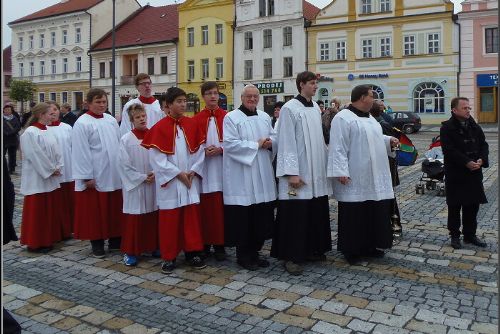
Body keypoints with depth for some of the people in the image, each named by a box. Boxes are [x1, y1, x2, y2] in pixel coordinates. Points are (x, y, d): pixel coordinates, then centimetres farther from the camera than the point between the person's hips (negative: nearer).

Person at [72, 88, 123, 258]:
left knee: (114, 209, 11)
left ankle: (115, 240, 23)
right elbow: (81, 152, -11)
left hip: (113, 175, 6)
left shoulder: (111, 120, 10)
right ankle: (97, 243, 14)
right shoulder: (82, 123, -8)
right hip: (95, 176, -5)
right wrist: (87, 177, -14)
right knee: (95, 211, 3)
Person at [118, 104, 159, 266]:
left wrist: (155, 174, -11)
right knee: (134, 218, 1)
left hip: (153, 184, 3)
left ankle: (153, 246, 25)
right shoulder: (126, 140, -6)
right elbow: (124, 165, -9)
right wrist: (142, 178, -12)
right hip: (134, 185, -3)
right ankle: (130, 251, 11)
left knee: (153, 215, 11)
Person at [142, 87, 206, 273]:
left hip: (191, 180, 3)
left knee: (192, 216, 7)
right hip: (169, 182, -3)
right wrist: (178, 173, -12)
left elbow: (199, 151, 6)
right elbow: (157, 158, -10)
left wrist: (193, 171, -7)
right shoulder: (160, 127, -6)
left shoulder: (192, 124, 6)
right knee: (169, 219, 3)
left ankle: (192, 253, 19)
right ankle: (169, 257, 16)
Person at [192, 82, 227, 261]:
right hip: (203, 168, 1)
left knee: (220, 207, 0)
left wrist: (220, 149, -12)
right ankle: (204, 244, 13)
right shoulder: (196, 119, 7)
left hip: (222, 167, -1)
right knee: (205, 207, 2)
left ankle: (219, 244, 10)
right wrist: (203, 150, -11)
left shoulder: (227, 117, 4)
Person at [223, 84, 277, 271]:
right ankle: (243, 255, 14)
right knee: (243, 218, -1)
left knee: (261, 217, 9)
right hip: (241, 178, -6)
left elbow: (274, 138, 18)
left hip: (262, 177, 6)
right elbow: (230, 144, -15)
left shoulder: (264, 117, 15)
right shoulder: (231, 118, -5)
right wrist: (256, 144, -15)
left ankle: (254, 252, 23)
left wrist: (270, 143, -6)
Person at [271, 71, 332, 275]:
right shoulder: (290, 109, -10)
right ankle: (291, 256, 7)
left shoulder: (315, 108, 12)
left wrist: (325, 165, 15)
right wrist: (292, 173, -19)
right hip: (298, 173, -7)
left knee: (316, 212, 12)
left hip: (316, 172, 8)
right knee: (296, 214, -3)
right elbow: (287, 143, -14)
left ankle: (312, 249, 26)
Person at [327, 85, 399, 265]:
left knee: (373, 213, 13)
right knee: (354, 215, 0)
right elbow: (338, 147, -19)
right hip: (354, 179, -9)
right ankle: (351, 249, 12)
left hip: (374, 178, 9)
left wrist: (389, 140, 10)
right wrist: (341, 172, -24)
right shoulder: (343, 118, -13)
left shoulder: (369, 118, 16)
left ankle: (368, 246, 26)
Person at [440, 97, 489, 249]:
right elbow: (449, 150, -17)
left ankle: (470, 234, 25)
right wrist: (467, 162, -22)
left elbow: (483, 144, 10)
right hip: (455, 174, -5)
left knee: (472, 205, 12)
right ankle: (455, 235, 17)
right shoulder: (447, 128, -9)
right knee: (454, 207, 5)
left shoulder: (475, 127, 9)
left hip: (474, 173, 5)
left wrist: (481, 160, -9)